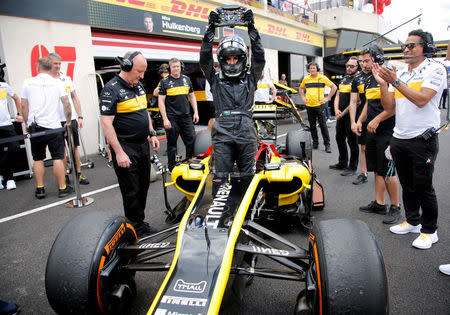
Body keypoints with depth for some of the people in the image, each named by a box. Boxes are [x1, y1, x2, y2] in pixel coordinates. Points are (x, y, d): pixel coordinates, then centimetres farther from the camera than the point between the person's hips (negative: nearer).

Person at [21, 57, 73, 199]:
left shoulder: (28, 82, 4)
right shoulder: (57, 83, 0)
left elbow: (24, 105, 7)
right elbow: (66, 103, -3)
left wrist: (27, 124, 17)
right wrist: (68, 121, 7)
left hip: (35, 127, 2)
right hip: (53, 126, -2)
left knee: (38, 159, 11)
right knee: (58, 158, 1)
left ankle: (40, 189, 15)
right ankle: (62, 188, 5)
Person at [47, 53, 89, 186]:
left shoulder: (67, 79, 10)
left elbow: (75, 98, 13)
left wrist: (80, 116, 7)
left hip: (71, 119, 3)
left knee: (75, 147, 7)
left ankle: (79, 173, 15)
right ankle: (64, 176, 15)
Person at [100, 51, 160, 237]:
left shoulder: (138, 86, 11)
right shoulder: (111, 89, -15)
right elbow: (106, 123, -19)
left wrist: (152, 134, 16)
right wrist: (119, 152, -23)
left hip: (142, 144, 9)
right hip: (125, 147, -8)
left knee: (143, 186, 15)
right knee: (131, 191, 0)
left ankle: (140, 220, 29)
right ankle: (136, 228, 13)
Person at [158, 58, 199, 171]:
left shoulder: (186, 79, 12)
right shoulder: (165, 82, -1)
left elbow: (192, 96, 18)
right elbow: (161, 101, -5)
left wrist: (195, 112, 10)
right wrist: (165, 119, -12)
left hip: (186, 117, 4)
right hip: (171, 119, -3)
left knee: (192, 142, 4)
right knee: (172, 145, 5)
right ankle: (172, 169, 16)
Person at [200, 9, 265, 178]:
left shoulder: (250, 78, 15)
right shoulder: (216, 79, 14)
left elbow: (259, 59, 3)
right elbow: (205, 60, 2)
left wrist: (251, 28, 0)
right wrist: (211, 29, -3)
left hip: (246, 133, 1)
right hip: (222, 134, -1)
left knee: (247, 176, 10)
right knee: (221, 177, 0)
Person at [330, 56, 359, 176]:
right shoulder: (343, 79, 16)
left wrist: (343, 113, -13)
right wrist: (336, 110, 0)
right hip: (340, 115, 8)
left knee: (352, 141, 0)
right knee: (340, 139, 15)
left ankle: (353, 167, 10)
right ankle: (342, 163, 30)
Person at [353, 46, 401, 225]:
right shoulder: (369, 80, 16)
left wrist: (377, 120, -19)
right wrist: (360, 121, 10)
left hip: (387, 131, -8)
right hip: (372, 131, 8)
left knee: (387, 171, -4)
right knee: (377, 170, 12)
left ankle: (395, 207, 10)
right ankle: (379, 204, 22)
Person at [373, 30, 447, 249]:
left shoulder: (435, 69, -5)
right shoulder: (399, 73, 12)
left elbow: (421, 100, -21)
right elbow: (390, 107, 6)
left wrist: (395, 81, -20)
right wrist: (382, 83, -5)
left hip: (423, 140, -6)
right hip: (399, 138, 6)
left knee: (423, 187, 2)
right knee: (407, 185, 16)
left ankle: (429, 230, 18)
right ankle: (412, 222, 32)